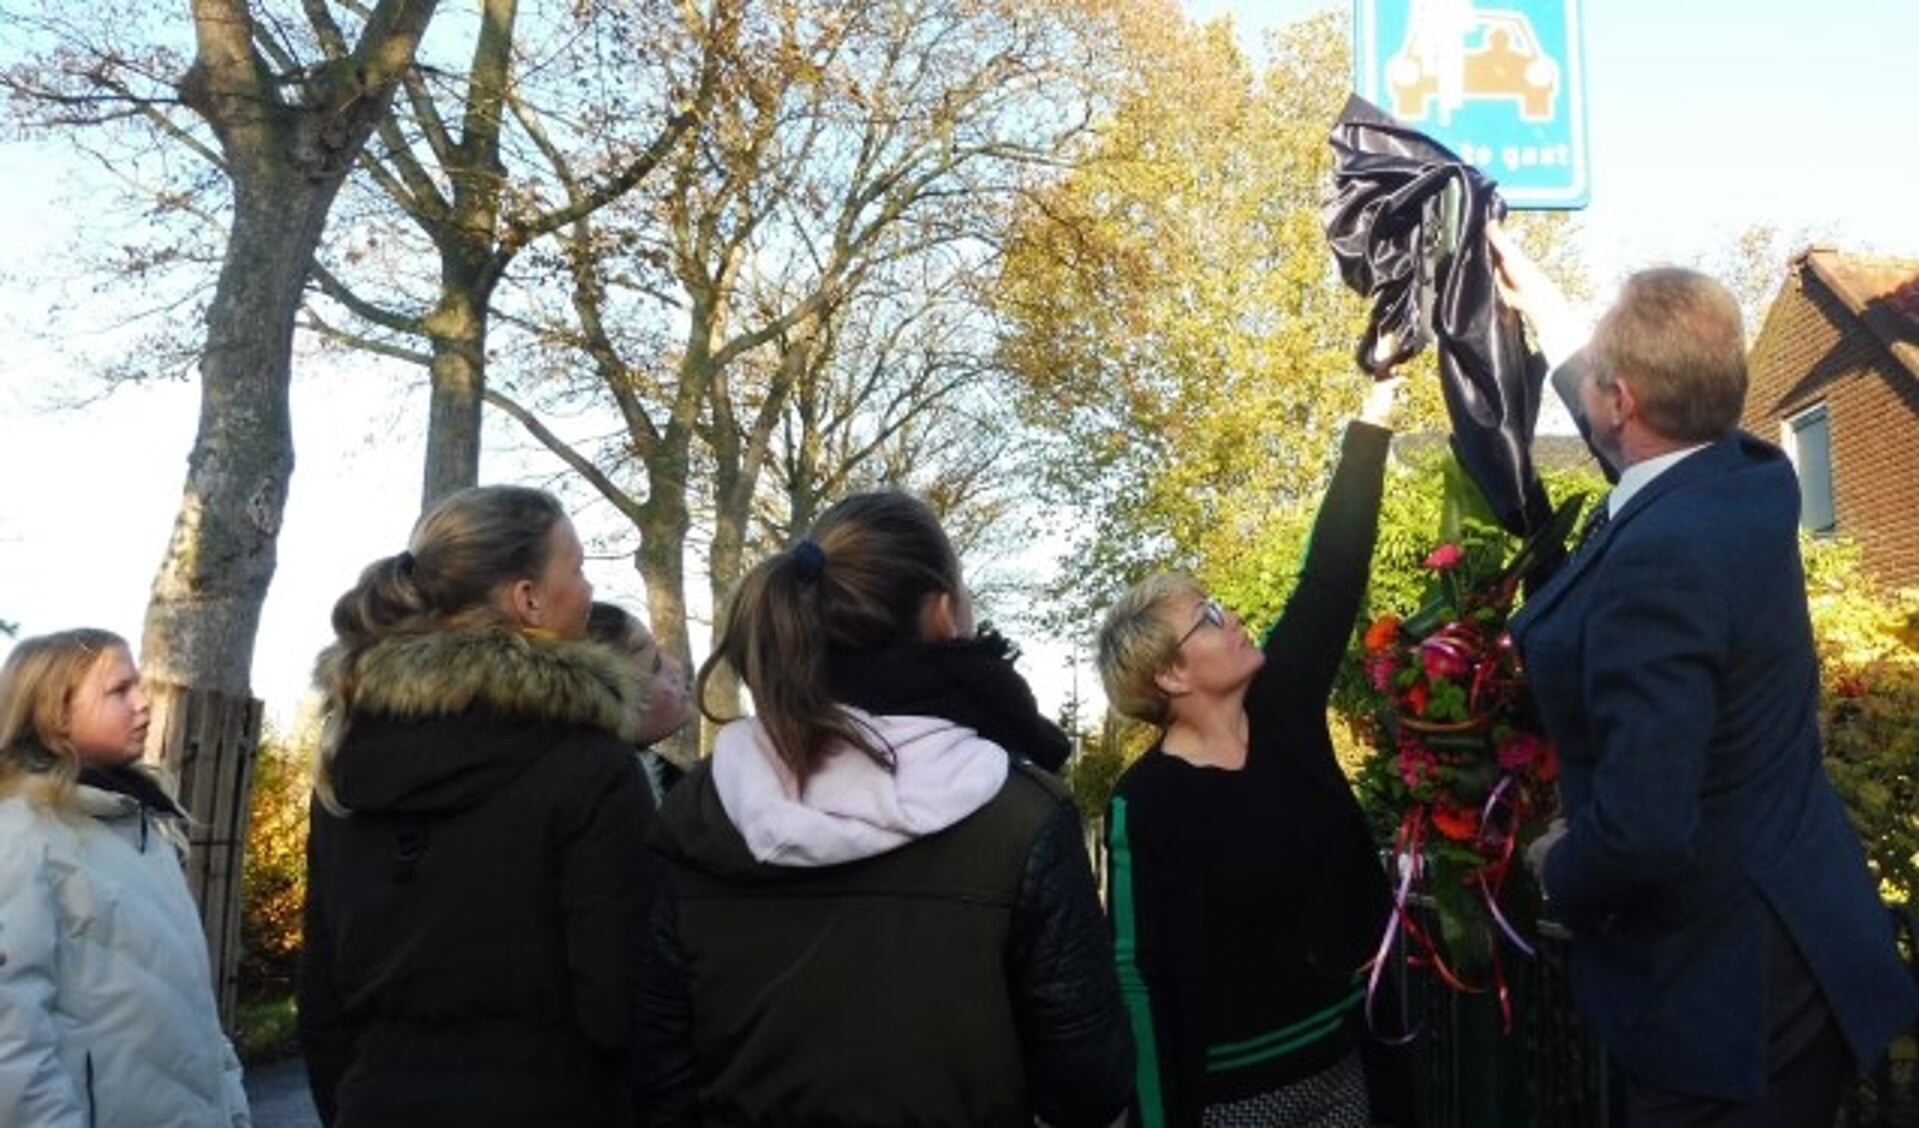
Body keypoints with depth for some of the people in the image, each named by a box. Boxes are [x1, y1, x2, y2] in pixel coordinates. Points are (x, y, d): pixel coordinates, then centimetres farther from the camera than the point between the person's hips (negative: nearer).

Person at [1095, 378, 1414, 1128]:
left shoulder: (1281, 710, -2)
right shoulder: (1146, 804, -18)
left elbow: (1332, 572, -3)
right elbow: (1139, 976, -15)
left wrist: (1375, 417, -3)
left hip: (1346, 1057, 6)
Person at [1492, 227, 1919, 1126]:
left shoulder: (1659, 560, -31)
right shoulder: (1756, 479, -3)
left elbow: (1642, 831, -34)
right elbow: (1643, 435, 21)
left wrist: (1559, 876, -12)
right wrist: (1542, 306, 26)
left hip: (1728, 992, -9)